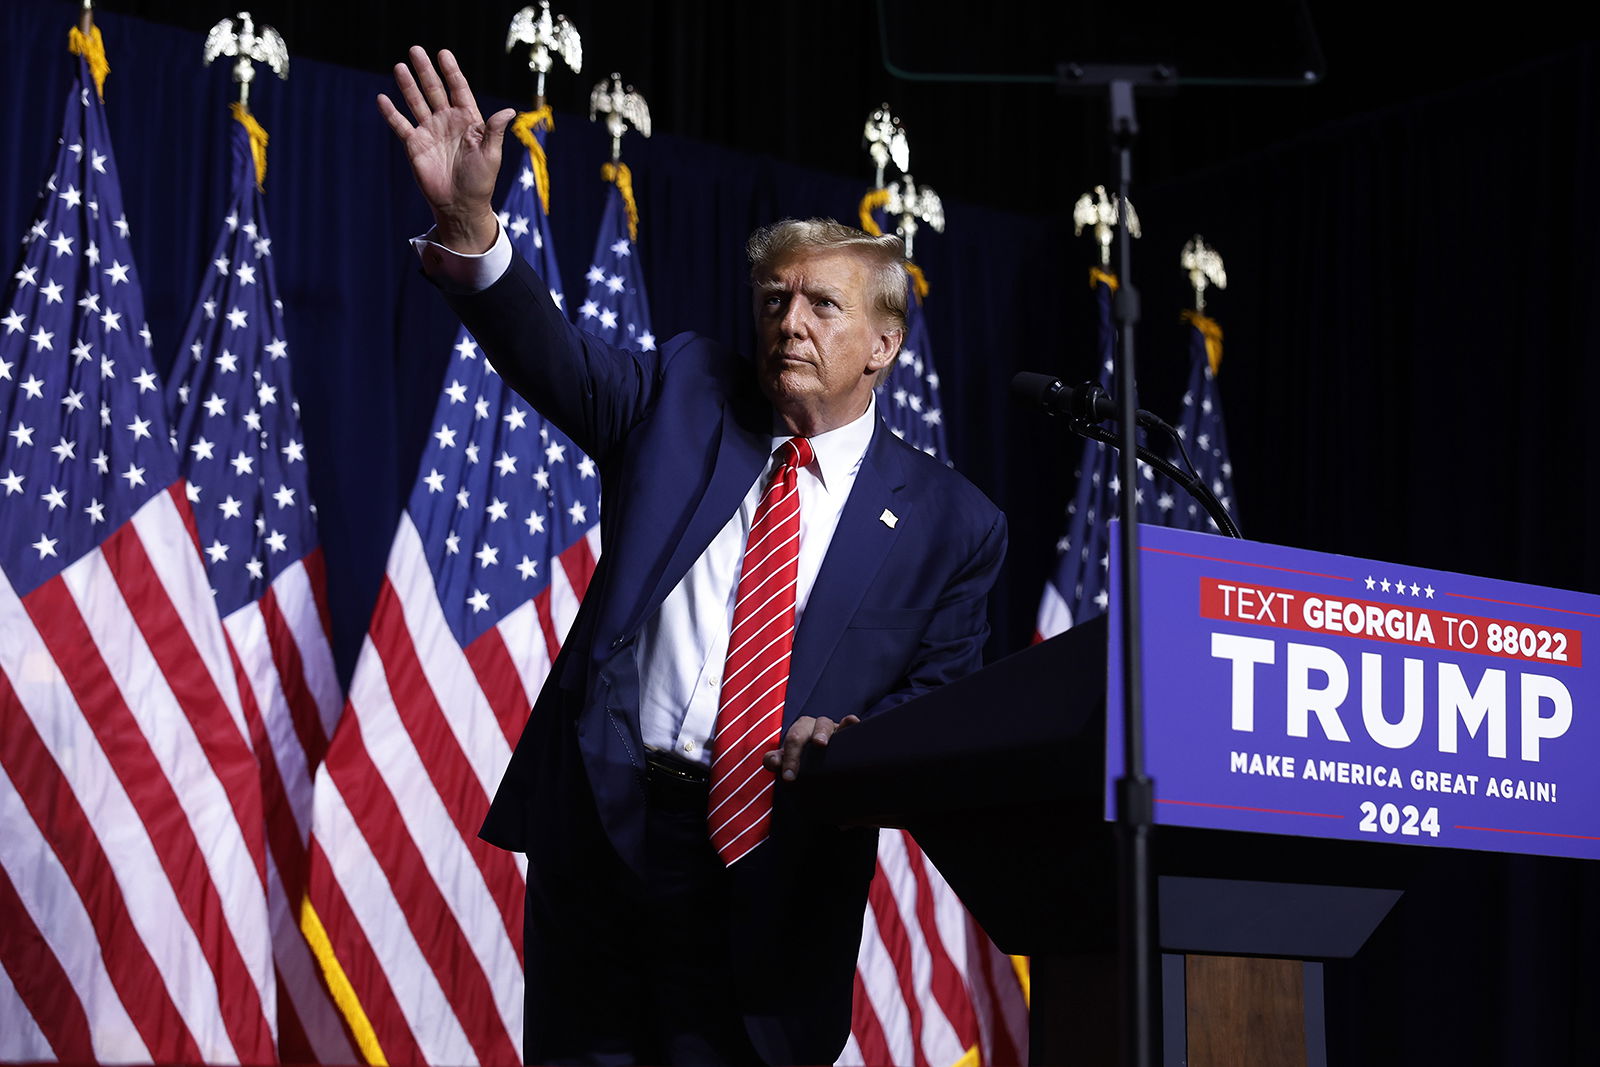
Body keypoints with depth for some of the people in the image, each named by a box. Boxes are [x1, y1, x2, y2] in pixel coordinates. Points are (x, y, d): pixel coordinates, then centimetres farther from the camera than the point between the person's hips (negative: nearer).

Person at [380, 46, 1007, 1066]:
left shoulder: (950, 521, 5)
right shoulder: (684, 395, 10)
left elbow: (948, 701, 5)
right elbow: (555, 353, -5)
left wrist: (860, 744, -16)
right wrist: (469, 225, -22)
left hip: (766, 867, -1)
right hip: (599, 825, 2)